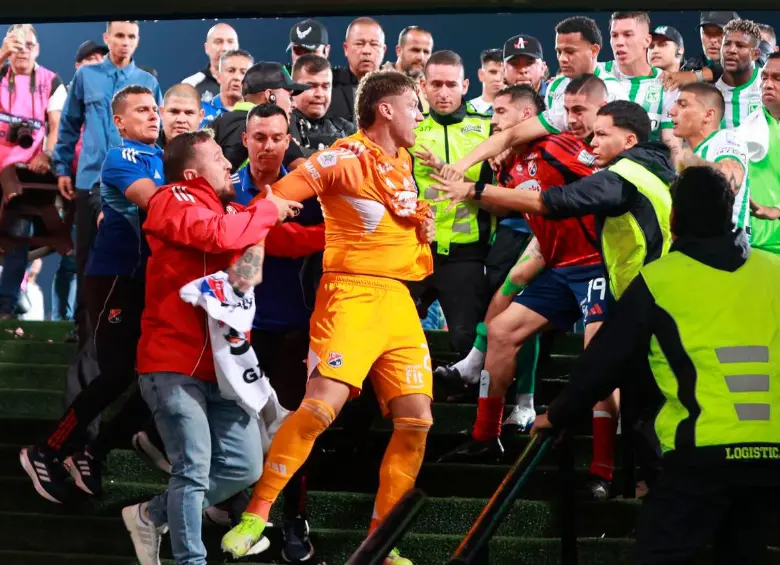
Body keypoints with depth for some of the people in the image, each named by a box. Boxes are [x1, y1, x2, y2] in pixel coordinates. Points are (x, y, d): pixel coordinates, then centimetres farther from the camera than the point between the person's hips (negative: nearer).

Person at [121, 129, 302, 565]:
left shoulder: (233, 211, 19)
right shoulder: (172, 201, -6)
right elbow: (217, 234, -23)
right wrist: (270, 211, -9)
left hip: (221, 364, 8)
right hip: (174, 363, -8)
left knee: (245, 465, 6)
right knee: (195, 469, -12)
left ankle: (153, 517, 21)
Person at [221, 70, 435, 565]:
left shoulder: (406, 163, 17)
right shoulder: (346, 157, -7)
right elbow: (275, 199, -12)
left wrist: (424, 230, 18)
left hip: (399, 299, 7)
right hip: (353, 293, -7)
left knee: (417, 419, -1)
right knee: (322, 405, -22)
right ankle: (256, 514, -11)